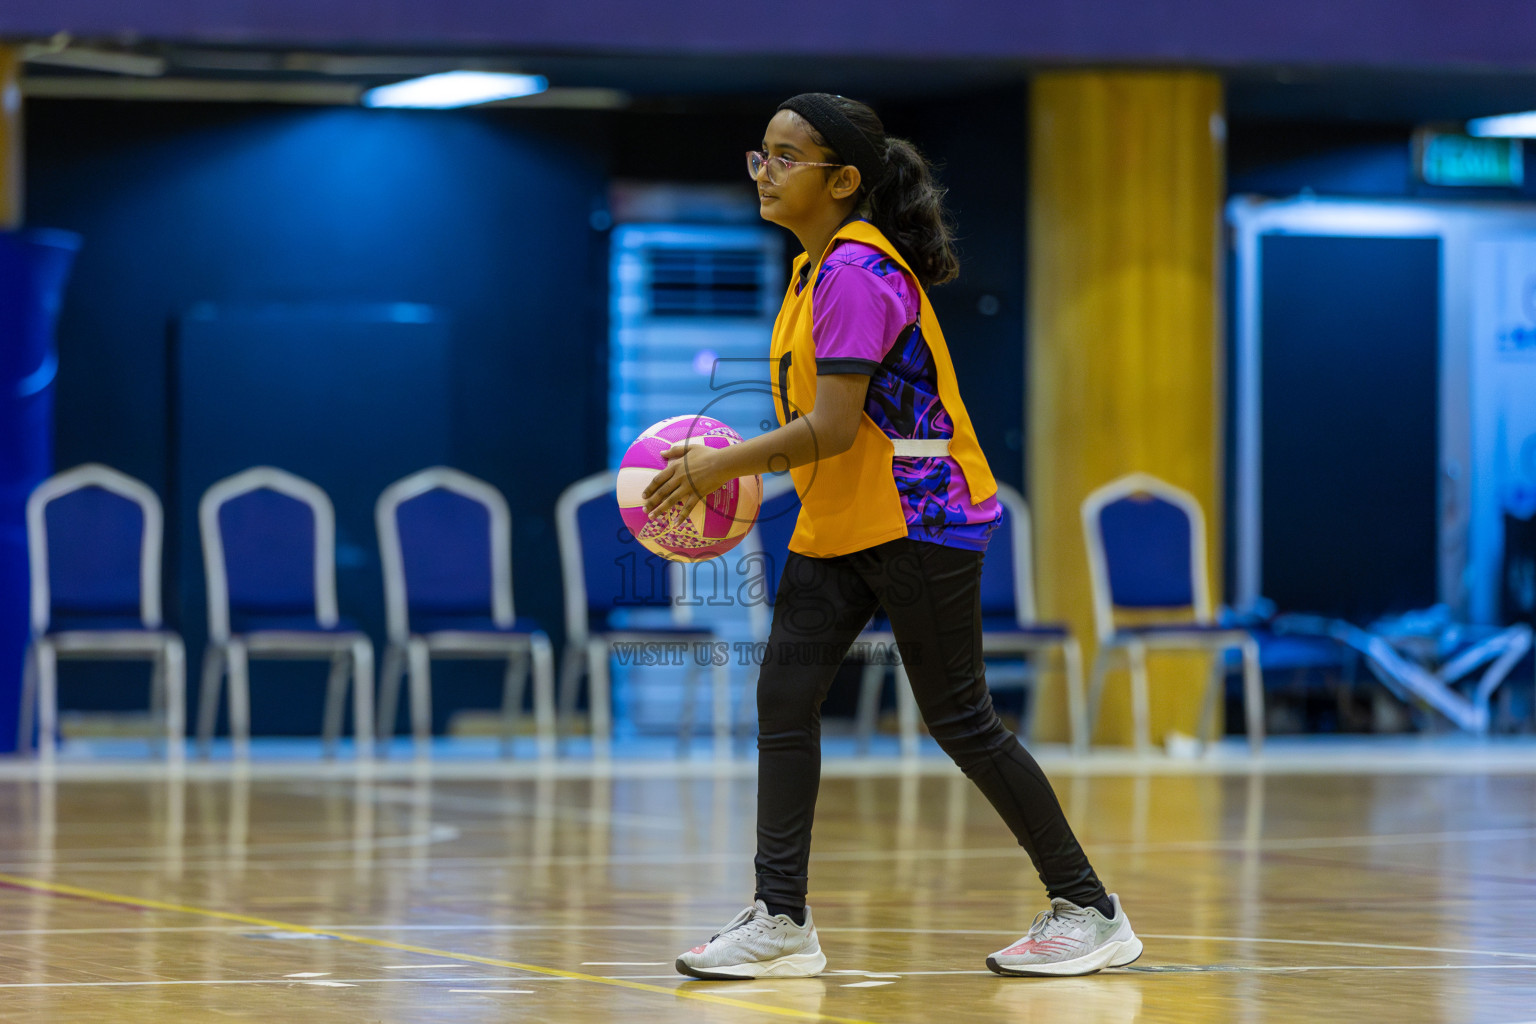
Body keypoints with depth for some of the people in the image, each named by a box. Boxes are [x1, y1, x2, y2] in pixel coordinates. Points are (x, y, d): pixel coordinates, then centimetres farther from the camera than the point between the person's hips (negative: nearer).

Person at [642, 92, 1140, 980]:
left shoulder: (857, 271, -19)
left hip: (916, 517, -9)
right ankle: (782, 921, 1)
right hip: (837, 527, 9)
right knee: (785, 700, -1)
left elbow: (834, 427, -25)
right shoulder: (815, 269, 11)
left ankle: (1089, 910, 8)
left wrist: (725, 465, -18)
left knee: (959, 718, -3)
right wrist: (734, 468, 7)